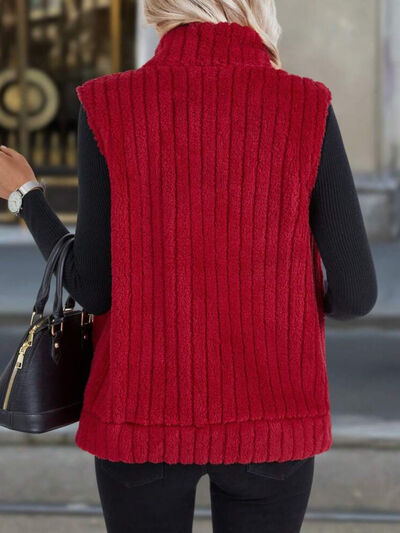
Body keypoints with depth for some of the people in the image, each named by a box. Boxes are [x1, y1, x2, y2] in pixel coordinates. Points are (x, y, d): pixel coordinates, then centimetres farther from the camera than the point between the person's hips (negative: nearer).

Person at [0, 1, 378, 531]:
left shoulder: (109, 107, -9)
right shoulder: (307, 109, -9)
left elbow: (95, 287, -6)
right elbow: (355, 292, -9)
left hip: (147, 412, 0)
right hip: (269, 417, 0)